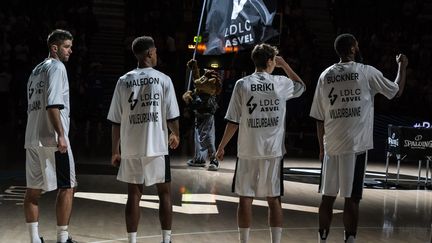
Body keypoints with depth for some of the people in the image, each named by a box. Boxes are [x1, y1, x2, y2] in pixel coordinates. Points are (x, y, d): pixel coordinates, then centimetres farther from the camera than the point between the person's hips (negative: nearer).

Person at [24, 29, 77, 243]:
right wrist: (61, 135, -21)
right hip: (52, 137, -9)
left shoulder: (35, 71, 20)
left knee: (33, 189, 8)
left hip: (32, 138, 9)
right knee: (67, 187, -1)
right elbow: (53, 104, -18)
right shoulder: (56, 67, -6)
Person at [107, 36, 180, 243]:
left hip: (131, 148, 2)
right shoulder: (163, 79, -4)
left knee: (134, 195, 9)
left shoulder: (123, 81, 3)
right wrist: (175, 135, 16)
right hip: (157, 147, -2)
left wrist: (115, 151, 11)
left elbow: (116, 121, 3)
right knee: (164, 193, 10)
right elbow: (172, 117, -4)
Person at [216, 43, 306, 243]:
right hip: (274, 151, 1)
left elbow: (233, 121, -4)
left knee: (245, 198, 7)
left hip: (247, 151, -1)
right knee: (274, 199, 8)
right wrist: (285, 65, 22)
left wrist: (221, 147, 5)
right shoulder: (281, 83, -1)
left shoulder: (242, 84, -4)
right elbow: (301, 86, 23)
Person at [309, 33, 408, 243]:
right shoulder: (367, 72, -3)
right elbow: (397, 91, 10)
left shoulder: (325, 75, 6)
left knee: (328, 197, 11)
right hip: (355, 146, -3)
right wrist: (402, 66, 26)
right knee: (351, 199, 0)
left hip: (331, 147, 4)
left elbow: (319, 117, 7)